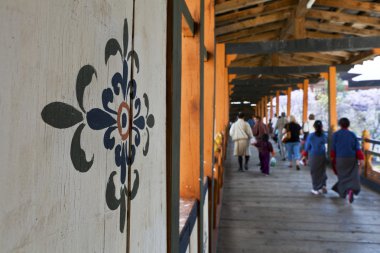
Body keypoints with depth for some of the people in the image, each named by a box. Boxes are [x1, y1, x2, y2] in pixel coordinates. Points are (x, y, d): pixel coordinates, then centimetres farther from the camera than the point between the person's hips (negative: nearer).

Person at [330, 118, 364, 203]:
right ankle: (351, 190, -20)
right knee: (353, 176, 4)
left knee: (343, 176, 12)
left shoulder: (335, 134, -3)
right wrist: (361, 159, -3)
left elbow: (333, 148, -3)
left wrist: (333, 159, 7)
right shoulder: (352, 134, 2)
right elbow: (357, 147, -3)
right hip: (352, 158, 1)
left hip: (340, 159, -1)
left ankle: (344, 192, 7)